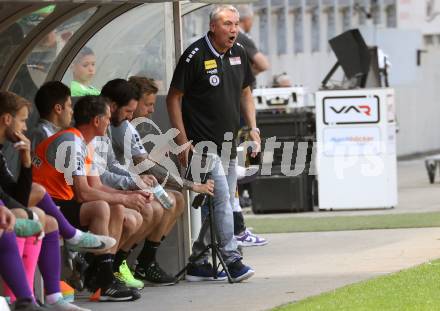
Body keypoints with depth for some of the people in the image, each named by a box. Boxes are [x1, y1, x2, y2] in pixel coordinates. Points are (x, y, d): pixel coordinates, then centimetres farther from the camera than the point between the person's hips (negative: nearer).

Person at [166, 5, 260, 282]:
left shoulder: (239, 54, 8)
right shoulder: (195, 55, -12)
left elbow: (245, 93, 21)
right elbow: (174, 98, -9)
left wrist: (253, 129, 9)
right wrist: (183, 141, -13)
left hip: (228, 144, 8)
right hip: (203, 143, -8)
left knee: (224, 203, 9)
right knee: (222, 200, -16)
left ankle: (197, 263, 16)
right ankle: (232, 259, -13)